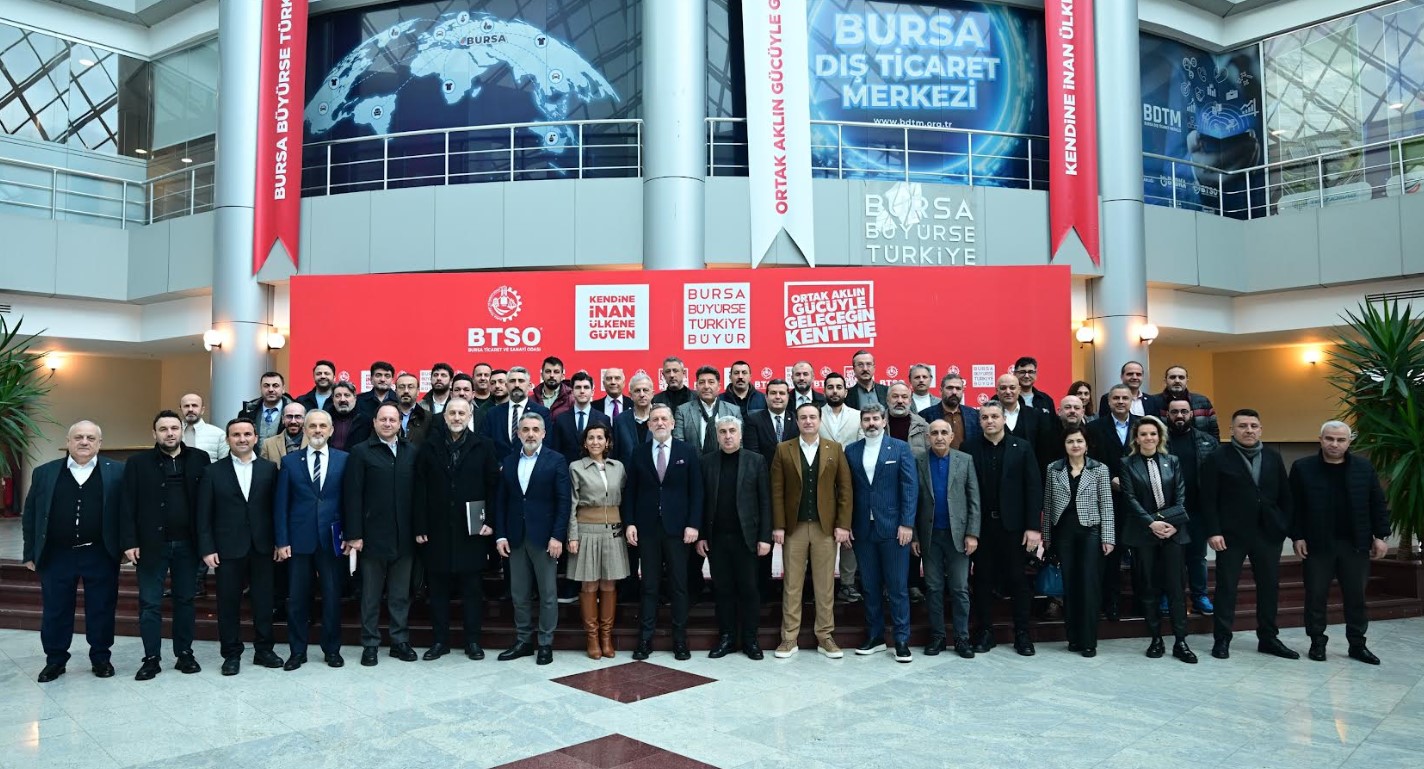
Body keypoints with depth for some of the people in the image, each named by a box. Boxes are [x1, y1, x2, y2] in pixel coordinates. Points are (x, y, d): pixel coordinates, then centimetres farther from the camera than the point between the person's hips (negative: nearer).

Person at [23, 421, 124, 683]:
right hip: (56, 555, 2)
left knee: (101, 609, 7)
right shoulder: (44, 473, 4)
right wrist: (30, 552, 5)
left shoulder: (117, 472, -1)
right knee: (55, 611, 10)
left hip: (101, 555, -2)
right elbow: (30, 515, 8)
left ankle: (100, 658, 22)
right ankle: (55, 660, 25)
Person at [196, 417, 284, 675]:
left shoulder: (270, 469, 3)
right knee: (229, 603, 7)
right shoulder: (213, 471, 1)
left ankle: (264, 649, 20)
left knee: (263, 601, 8)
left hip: (262, 547, 1)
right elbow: (204, 515, 0)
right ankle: (231, 654, 18)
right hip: (228, 548, -1)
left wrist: (279, 541, -1)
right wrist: (207, 549, -6)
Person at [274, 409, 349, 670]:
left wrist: (350, 536, -4)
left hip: (332, 540, 0)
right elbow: (280, 504, 2)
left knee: (332, 597, 7)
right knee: (297, 599, 7)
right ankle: (297, 651, 20)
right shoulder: (289, 461, 4)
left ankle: (332, 649, 20)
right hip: (299, 540, 1)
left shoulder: (344, 460, 2)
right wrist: (281, 541, -4)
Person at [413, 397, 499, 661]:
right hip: (437, 530, 1)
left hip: (472, 530, -1)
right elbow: (420, 489, 1)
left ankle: (472, 641, 15)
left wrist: (490, 521, -6)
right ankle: (439, 640, 18)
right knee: (438, 588, 8)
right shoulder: (429, 447, 4)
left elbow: (493, 486, 1)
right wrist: (419, 527, -4)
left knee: (472, 589, 6)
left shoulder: (482, 447, 2)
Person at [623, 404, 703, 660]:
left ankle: (680, 641, 14)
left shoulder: (688, 452, 2)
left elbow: (696, 491, 0)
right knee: (649, 586, 6)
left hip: (677, 528, -1)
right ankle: (645, 639, 13)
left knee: (679, 586, 5)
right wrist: (629, 523, -3)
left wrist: (693, 524, -8)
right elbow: (630, 492, 7)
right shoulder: (638, 454, 6)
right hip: (647, 528, 1)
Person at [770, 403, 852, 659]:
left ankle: (825, 637, 16)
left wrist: (843, 524, -5)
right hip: (794, 527, 0)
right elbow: (777, 491, 0)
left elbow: (845, 489, 3)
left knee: (825, 585, 6)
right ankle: (789, 638, 12)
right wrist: (778, 526, -6)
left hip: (826, 526, 1)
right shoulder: (783, 450, 3)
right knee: (792, 585, 4)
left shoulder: (835, 449, 6)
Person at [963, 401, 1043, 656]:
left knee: (1017, 579, 6)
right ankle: (985, 631, 18)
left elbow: (1034, 488, -2)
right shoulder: (970, 449, 1)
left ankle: (1022, 633, 17)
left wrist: (1033, 527, -8)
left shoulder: (1022, 448, 1)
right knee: (983, 580, 7)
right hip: (981, 525, 0)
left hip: (1013, 525, 0)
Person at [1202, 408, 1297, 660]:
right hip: (1231, 534, -4)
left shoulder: (1273, 457, 9)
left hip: (1269, 533, 4)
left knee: (1270, 586, 11)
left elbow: (1285, 496, 10)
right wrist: (1213, 532, -13)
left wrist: (1287, 527, 2)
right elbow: (1209, 499, -7)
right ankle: (1222, 639, 11)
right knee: (1226, 587, 2)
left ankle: (1268, 638, 24)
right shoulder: (1218, 458, -4)